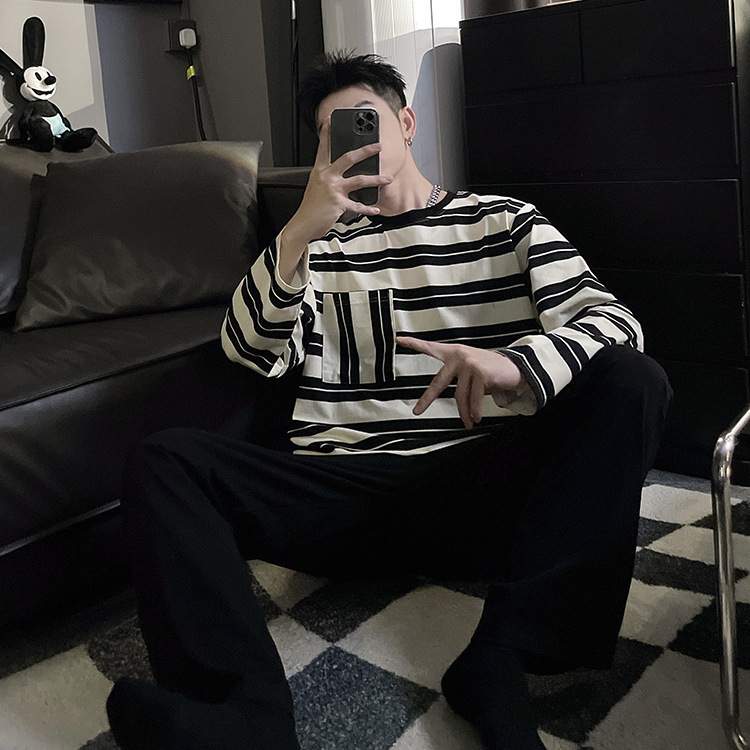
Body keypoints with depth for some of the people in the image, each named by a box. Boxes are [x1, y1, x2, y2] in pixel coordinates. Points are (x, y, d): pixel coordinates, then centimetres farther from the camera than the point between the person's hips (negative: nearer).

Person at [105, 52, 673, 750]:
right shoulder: (320, 244, 21)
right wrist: (302, 229, -9)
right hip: (340, 493, 1)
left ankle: (499, 665, -30)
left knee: (632, 382, -24)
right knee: (163, 462, -20)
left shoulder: (505, 222, 17)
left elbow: (612, 320, 2)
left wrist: (514, 361, -21)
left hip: (481, 486, -1)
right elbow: (251, 351, 6)